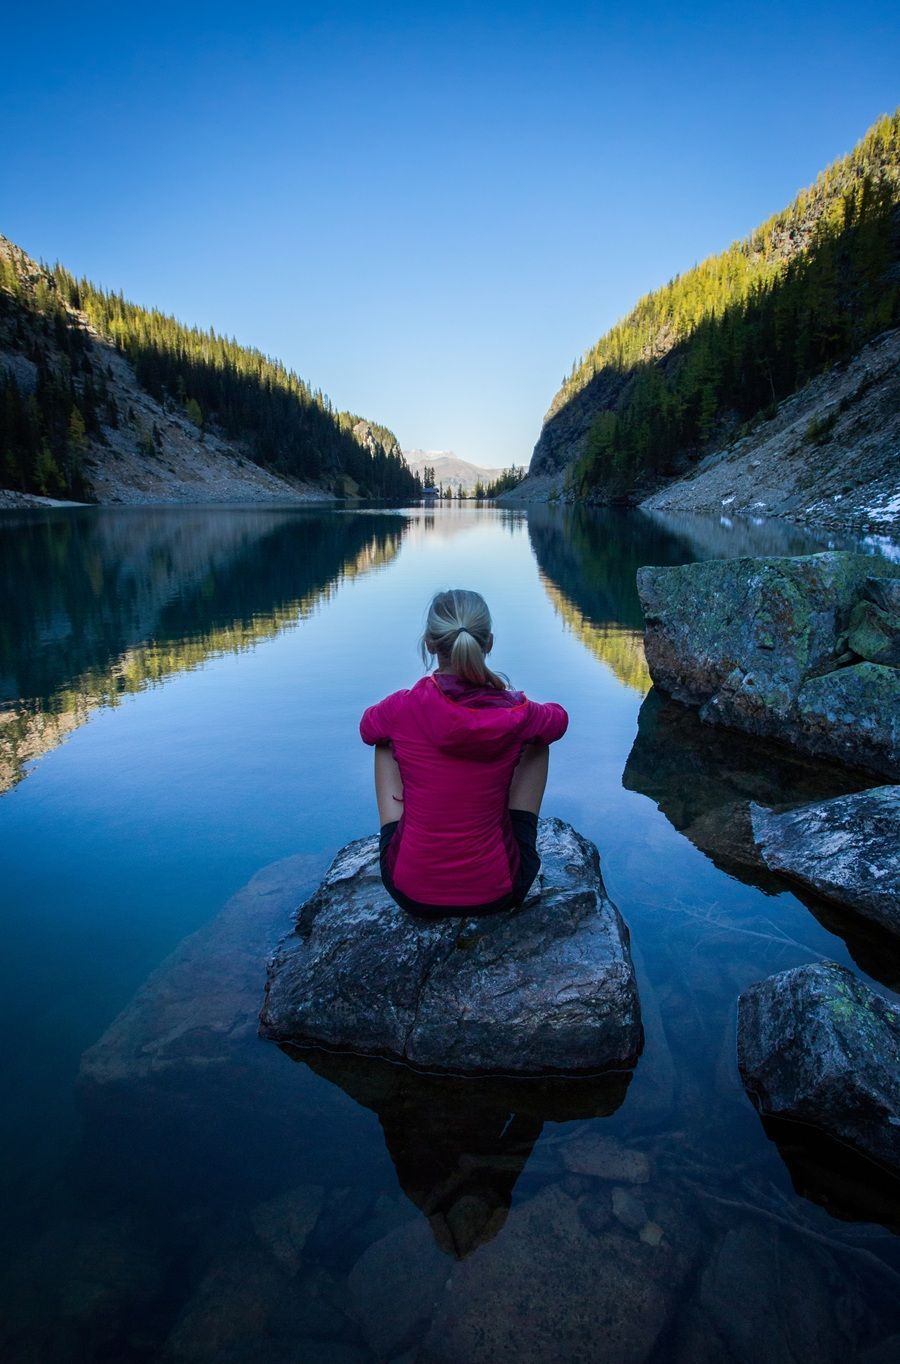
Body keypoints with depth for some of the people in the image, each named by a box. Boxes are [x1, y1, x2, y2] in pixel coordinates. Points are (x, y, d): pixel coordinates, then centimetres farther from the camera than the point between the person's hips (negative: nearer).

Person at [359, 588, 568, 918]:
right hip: (498, 893, 0)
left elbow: (367, 727, 11)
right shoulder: (517, 715, -14)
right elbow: (559, 718, 12)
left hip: (411, 892, 0)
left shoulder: (400, 708, -15)